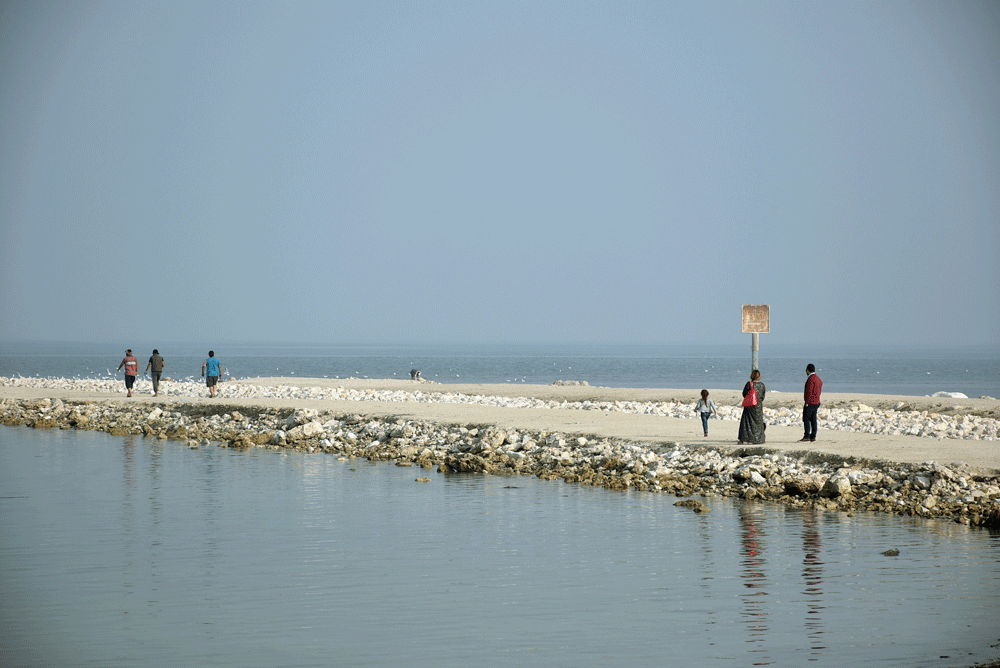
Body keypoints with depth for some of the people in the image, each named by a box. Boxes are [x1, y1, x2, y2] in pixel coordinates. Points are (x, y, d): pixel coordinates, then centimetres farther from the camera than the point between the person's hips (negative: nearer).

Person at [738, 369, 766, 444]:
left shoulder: (749, 384, -11)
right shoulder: (762, 385, -1)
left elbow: (744, 394, -5)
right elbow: (763, 397, 6)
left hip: (749, 406, -3)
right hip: (759, 406, 3)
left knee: (746, 422, 2)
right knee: (757, 422, 12)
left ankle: (742, 439, -5)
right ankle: (756, 440, 13)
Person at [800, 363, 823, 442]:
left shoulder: (810, 379, -14)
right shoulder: (818, 379, 16)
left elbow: (809, 391, -19)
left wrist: (807, 403, -18)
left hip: (810, 403, -9)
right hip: (816, 402, 9)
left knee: (806, 419, -7)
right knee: (813, 420, 8)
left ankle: (807, 436, -12)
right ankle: (813, 437, 7)